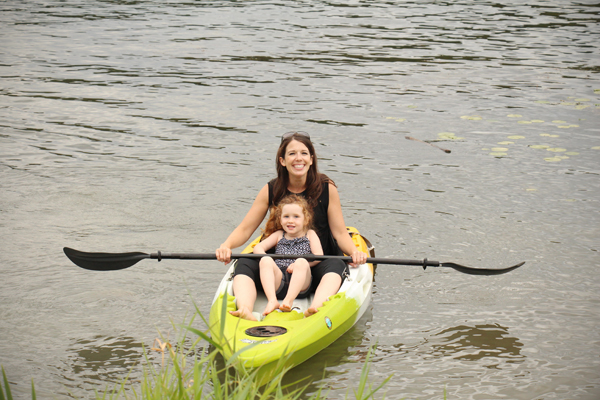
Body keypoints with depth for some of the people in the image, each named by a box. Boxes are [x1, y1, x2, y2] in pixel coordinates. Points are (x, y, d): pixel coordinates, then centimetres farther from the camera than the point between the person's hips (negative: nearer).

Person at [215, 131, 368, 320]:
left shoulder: (326, 189, -2)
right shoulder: (271, 191, 1)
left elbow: (340, 233, -3)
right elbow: (244, 229, 1)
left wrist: (354, 251, -24)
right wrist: (226, 246, -19)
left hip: (318, 265, -2)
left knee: (335, 266, -33)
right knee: (245, 265, -23)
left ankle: (317, 309, -60)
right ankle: (244, 311, -50)